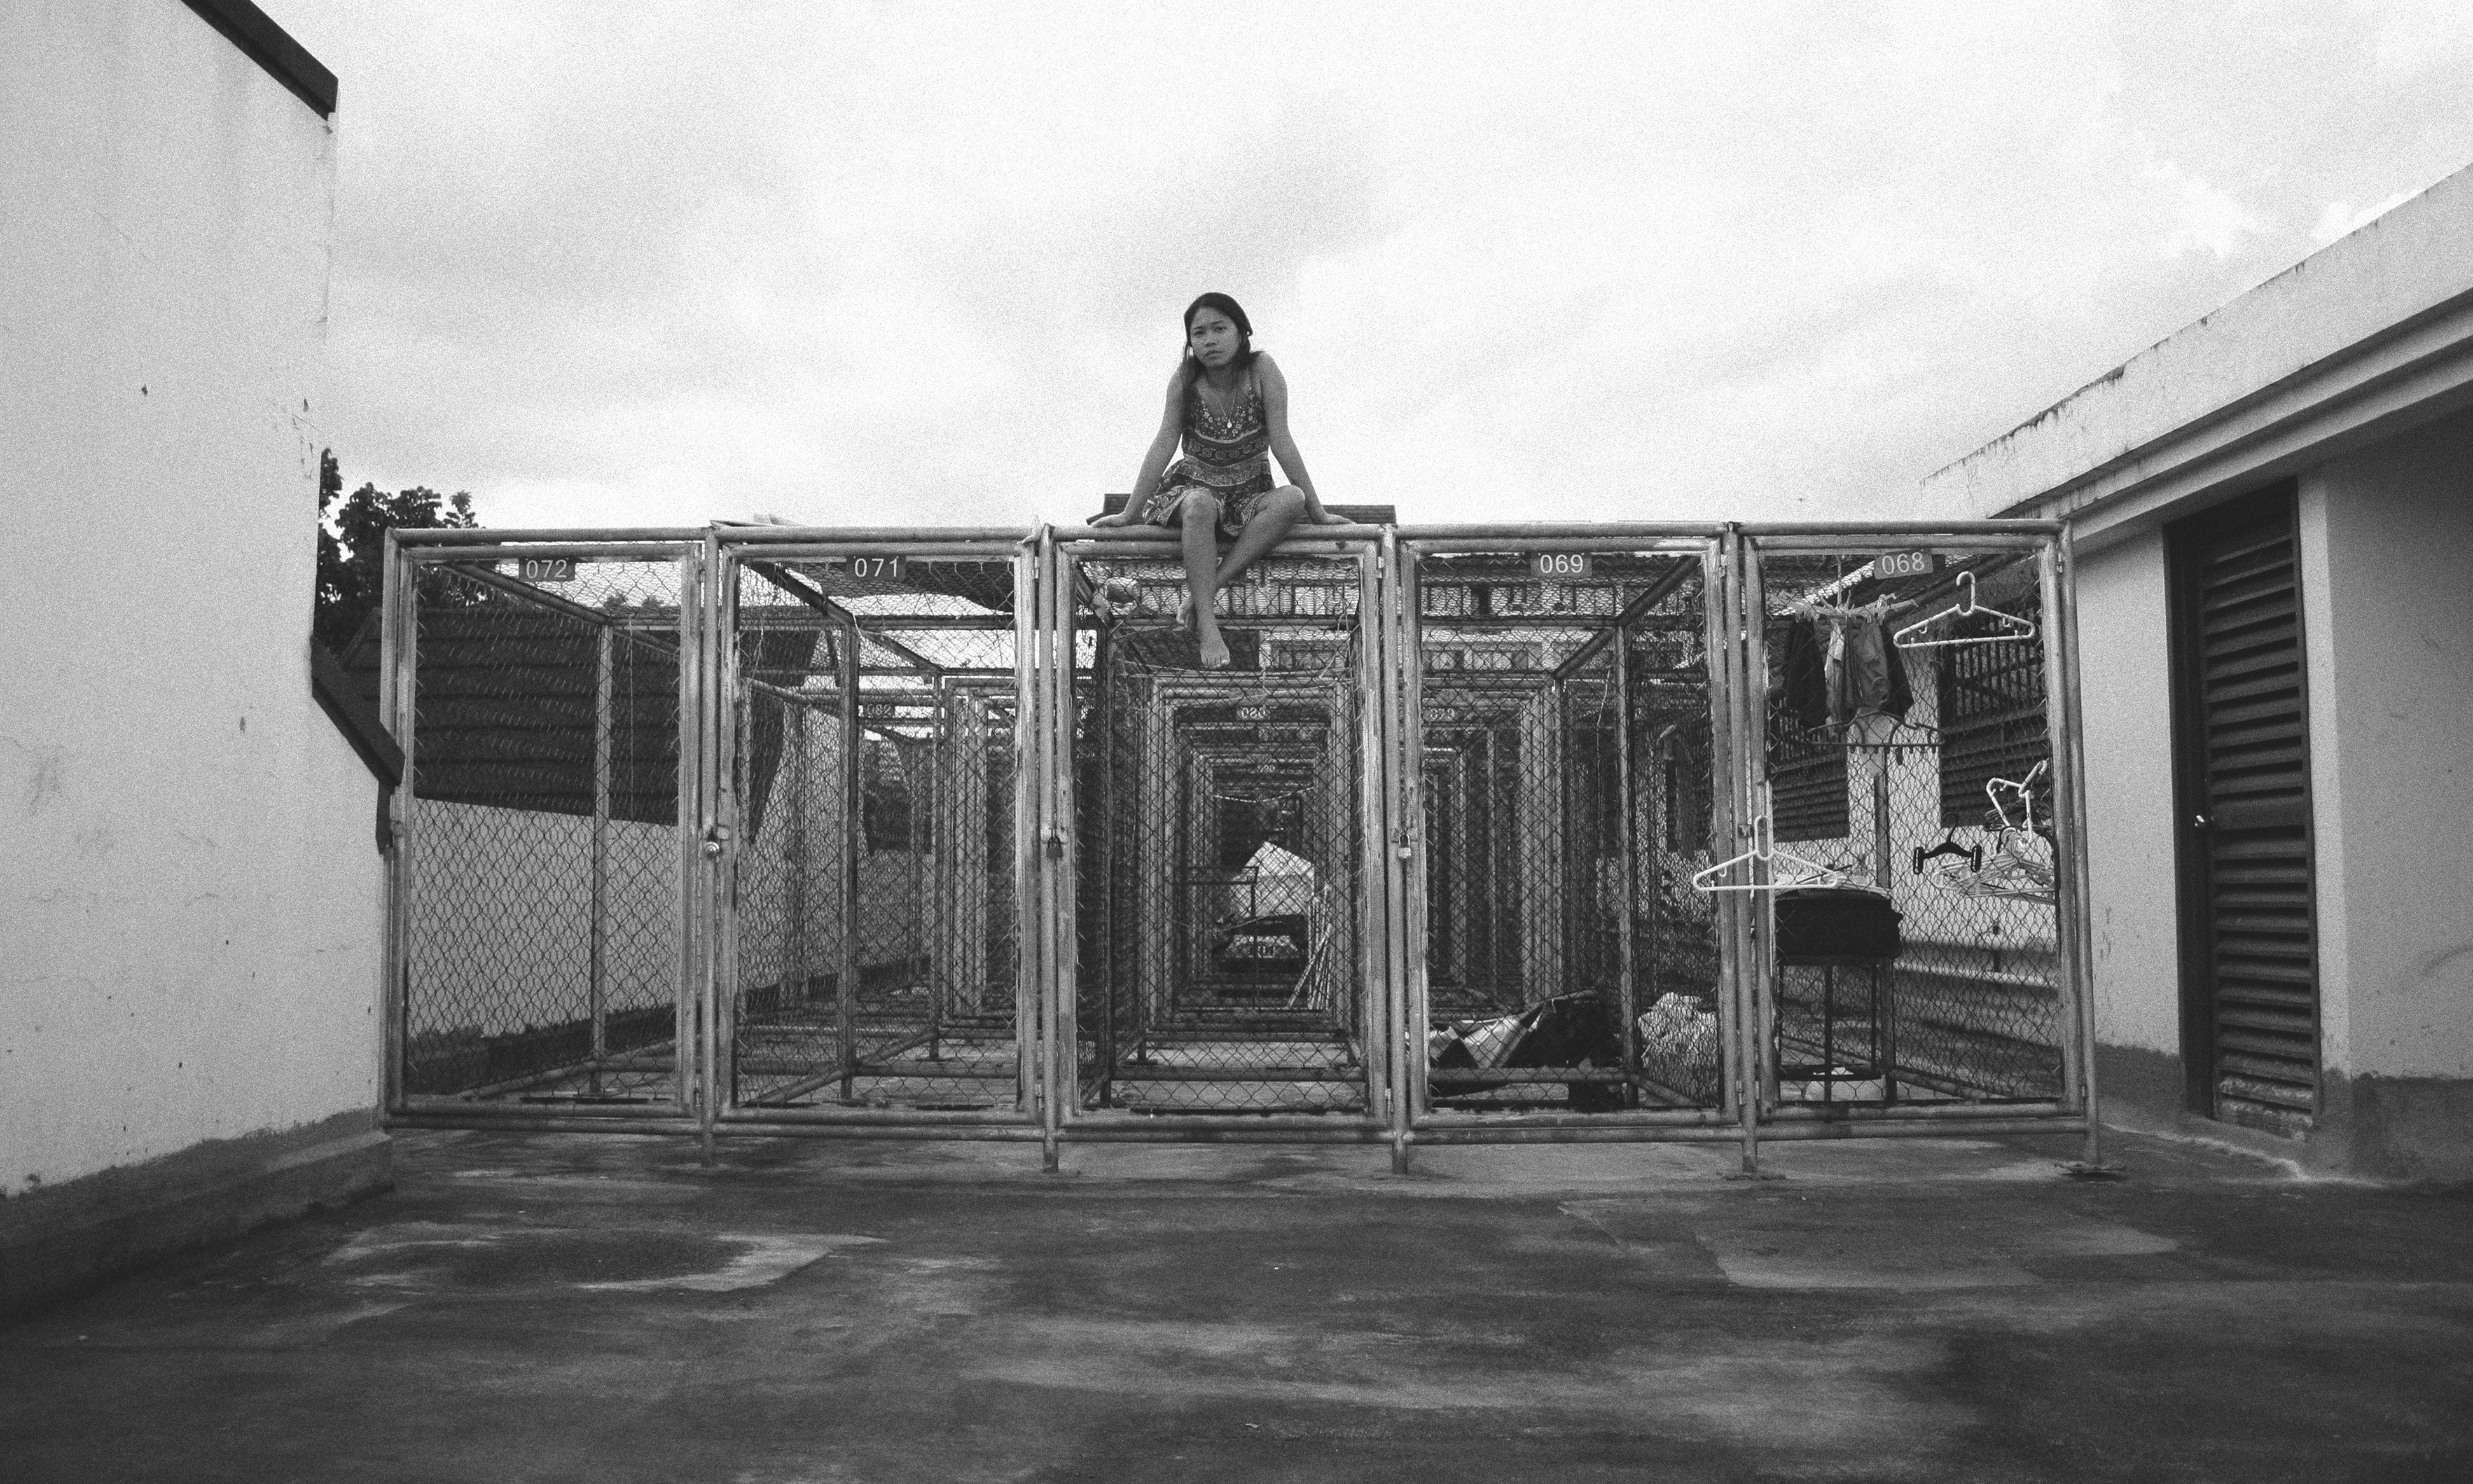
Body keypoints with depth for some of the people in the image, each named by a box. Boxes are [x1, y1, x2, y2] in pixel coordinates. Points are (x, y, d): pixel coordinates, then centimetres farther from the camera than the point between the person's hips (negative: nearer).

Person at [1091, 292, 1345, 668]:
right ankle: (1206, 625, -37)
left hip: (1250, 495, 1)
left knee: (1291, 500, -32)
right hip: (1194, 486, -1)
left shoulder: (1261, 370, -13)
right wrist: (1129, 514, -13)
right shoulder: (1185, 380, -10)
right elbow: (1163, 447, -10)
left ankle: (1204, 591, -32)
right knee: (1200, 507, -37)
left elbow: (1281, 442, -15)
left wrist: (1317, 512, -15)